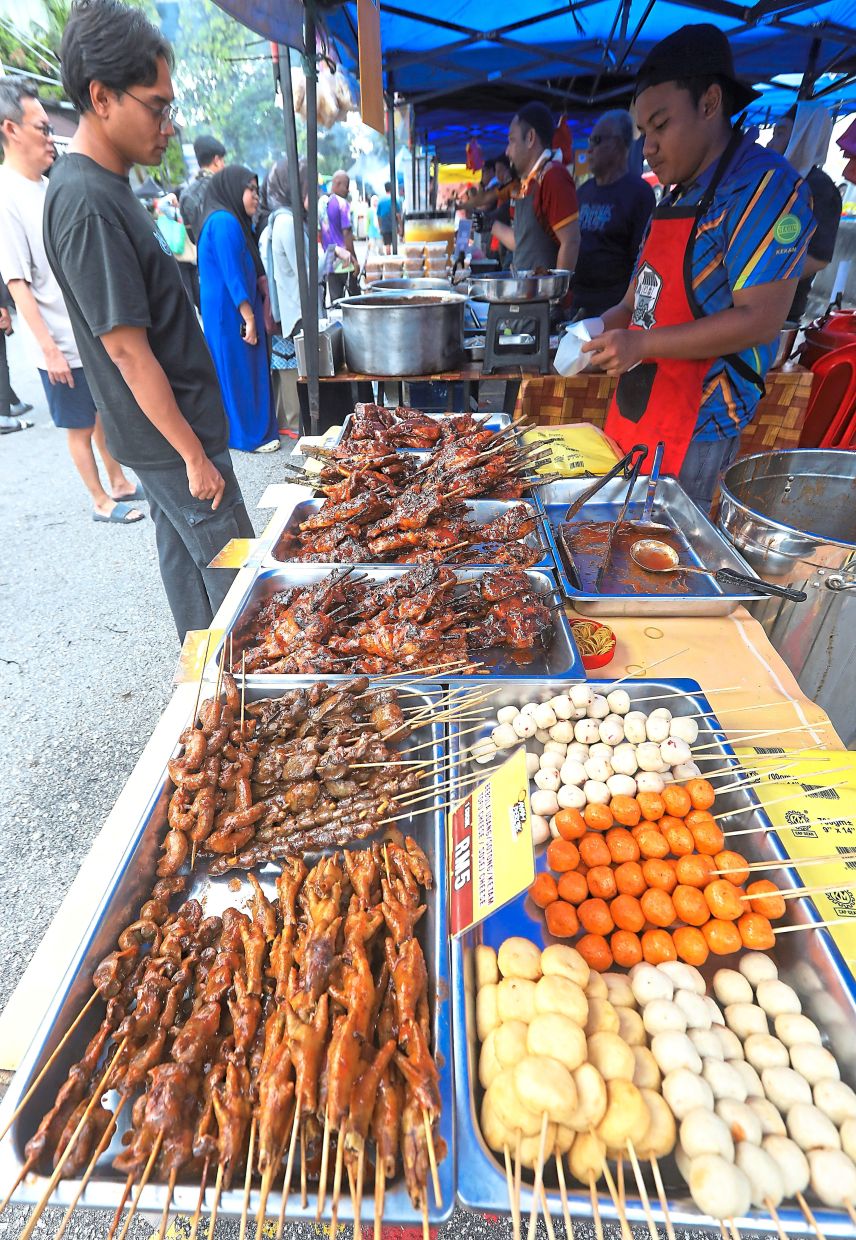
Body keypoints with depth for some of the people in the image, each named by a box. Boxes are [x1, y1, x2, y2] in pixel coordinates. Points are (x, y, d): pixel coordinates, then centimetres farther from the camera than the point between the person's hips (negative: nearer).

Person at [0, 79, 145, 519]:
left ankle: (119, 483, 32)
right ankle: (102, 501, 17)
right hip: (63, 344, -7)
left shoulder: (48, 187, 11)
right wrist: (50, 349, -20)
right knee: (80, 427, 4)